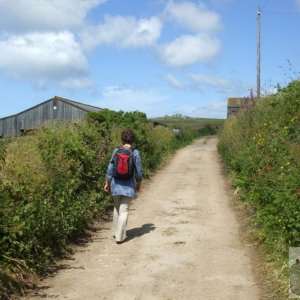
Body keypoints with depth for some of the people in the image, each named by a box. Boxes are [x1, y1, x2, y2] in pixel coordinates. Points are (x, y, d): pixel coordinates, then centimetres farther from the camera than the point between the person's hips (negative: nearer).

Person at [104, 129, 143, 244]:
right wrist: (139, 183, 11)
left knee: (117, 207, 20)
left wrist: (107, 183, 10)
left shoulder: (116, 151, -3)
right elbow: (138, 171, -5)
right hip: (128, 185, -3)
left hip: (116, 184, 3)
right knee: (124, 210, 2)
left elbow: (110, 168, 0)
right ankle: (120, 237, 1)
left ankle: (116, 232, 30)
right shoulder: (135, 153, -9)